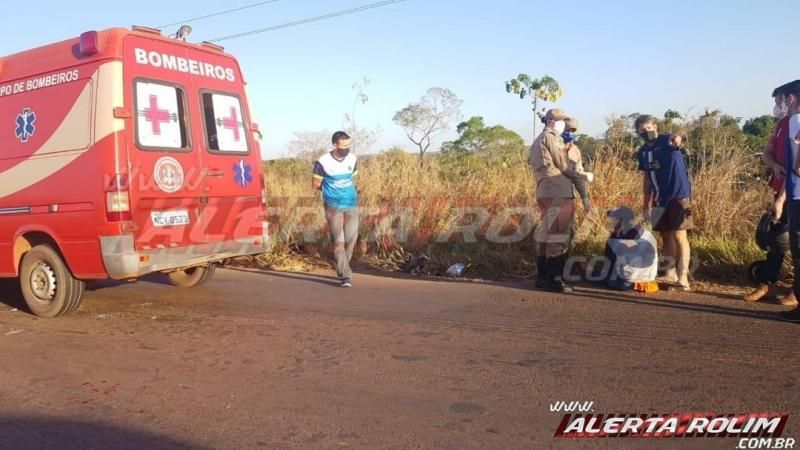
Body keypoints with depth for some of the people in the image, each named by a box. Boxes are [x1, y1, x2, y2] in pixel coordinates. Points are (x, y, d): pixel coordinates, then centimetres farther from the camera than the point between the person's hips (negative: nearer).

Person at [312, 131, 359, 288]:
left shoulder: (353, 159, 1)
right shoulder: (323, 162, -11)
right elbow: (316, 184, 0)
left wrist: (349, 191, 4)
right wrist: (332, 190, 4)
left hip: (352, 204, 4)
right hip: (333, 206, -4)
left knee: (351, 239, 5)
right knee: (338, 241, -4)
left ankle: (342, 268, 26)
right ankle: (345, 275, 0)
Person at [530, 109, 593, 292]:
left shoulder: (538, 140, 22)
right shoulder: (552, 138, -6)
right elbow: (563, 166, -8)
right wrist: (583, 176, 6)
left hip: (545, 192, 10)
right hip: (557, 192, -10)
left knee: (546, 234, 12)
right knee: (557, 235, -10)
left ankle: (542, 277, 16)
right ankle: (554, 279, -11)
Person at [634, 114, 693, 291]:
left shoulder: (666, 140, -10)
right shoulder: (642, 153, 8)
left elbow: (675, 141, -36)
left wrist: (676, 140, -61)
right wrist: (646, 205, 15)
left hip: (678, 195, -7)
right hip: (660, 198, 7)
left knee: (679, 236, -9)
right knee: (666, 236, 14)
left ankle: (683, 279, -7)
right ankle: (671, 274, 26)